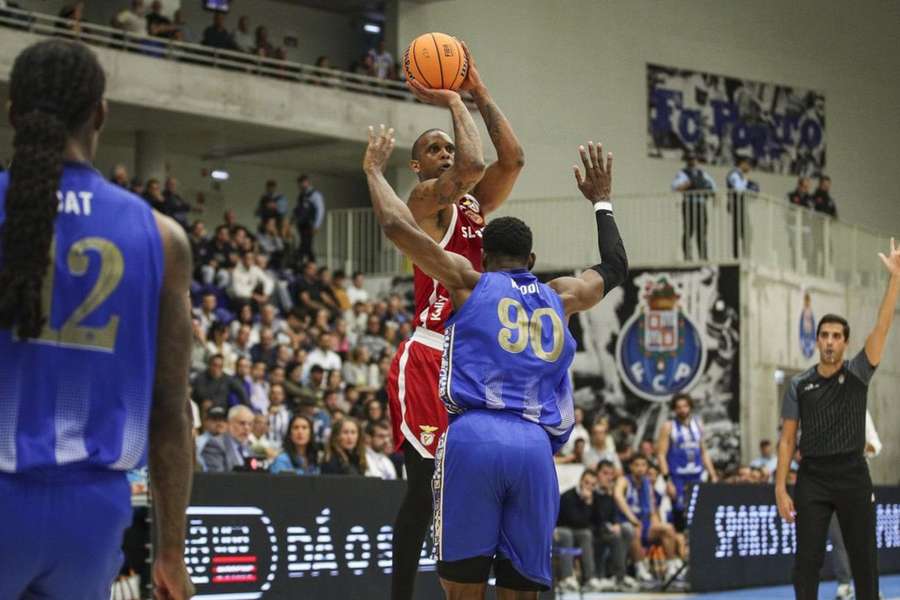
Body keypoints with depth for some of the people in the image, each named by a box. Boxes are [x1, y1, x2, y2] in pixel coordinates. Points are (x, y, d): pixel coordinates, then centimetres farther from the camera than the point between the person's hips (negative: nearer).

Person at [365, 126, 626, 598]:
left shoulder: (470, 282, 15)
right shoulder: (560, 297, 24)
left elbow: (398, 225, 7)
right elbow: (615, 267, 44)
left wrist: (373, 169, 23)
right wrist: (600, 201, 56)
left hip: (473, 438, -3)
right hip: (535, 445, 3)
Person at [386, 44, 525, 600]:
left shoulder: (475, 204, 18)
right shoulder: (425, 200, -4)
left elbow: (512, 158, 4)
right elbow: (473, 166, -22)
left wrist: (480, 93, 6)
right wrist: (454, 102, -8)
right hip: (428, 359, -8)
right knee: (425, 485, -9)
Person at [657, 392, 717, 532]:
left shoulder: (697, 425, 11)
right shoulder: (668, 427, -3)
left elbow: (704, 452, 16)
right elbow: (661, 454, -8)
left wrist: (712, 475, 8)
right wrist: (667, 480, -16)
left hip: (696, 476, 4)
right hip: (677, 477, -4)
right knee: (679, 512, -7)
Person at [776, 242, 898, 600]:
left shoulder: (858, 374, 3)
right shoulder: (798, 385, 5)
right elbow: (787, 440, 5)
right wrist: (780, 488, -3)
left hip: (853, 477, 0)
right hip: (812, 479, 0)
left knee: (864, 559, 3)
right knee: (807, 559, -1)